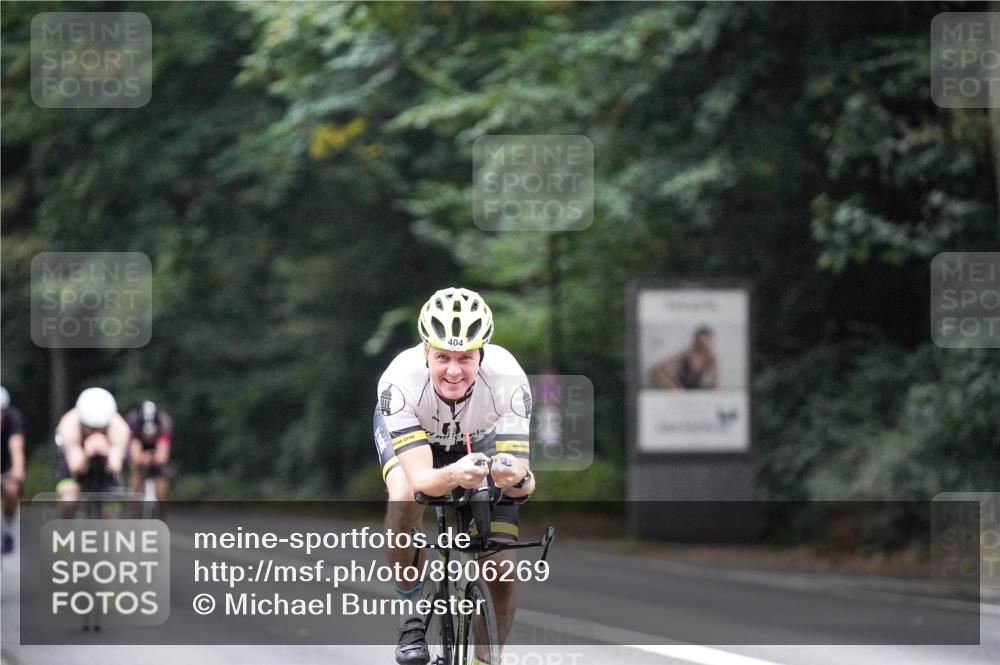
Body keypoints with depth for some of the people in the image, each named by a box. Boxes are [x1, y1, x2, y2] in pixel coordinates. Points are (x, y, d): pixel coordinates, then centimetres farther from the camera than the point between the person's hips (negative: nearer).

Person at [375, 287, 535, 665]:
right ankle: (411, 617, -14)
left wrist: (517, 478, -62)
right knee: (404, 497, -35)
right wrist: (453, 475, -68)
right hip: (409, 434, -1)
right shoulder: (402, 382, -40)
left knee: (503, 572, -10)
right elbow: (419, 479, -46)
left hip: (479, 436, 1)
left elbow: (523, 481, -38)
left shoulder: (507, 379, -37)